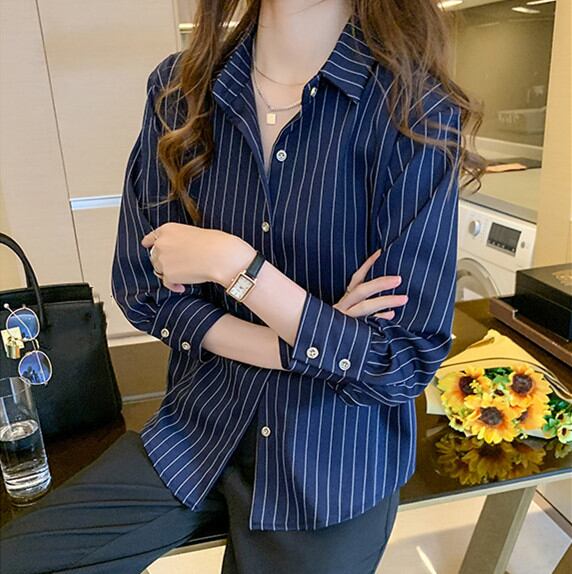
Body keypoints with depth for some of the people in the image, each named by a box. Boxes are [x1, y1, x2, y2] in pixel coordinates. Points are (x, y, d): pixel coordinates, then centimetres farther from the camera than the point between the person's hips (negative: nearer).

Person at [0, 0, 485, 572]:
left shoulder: (416, 111, -18)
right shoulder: (179, 87, -6)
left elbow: (405, 366, -18)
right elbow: (140, 288, -4)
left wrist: (230, 262, -24)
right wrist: (298, 344, -17)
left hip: (331, 461, -2)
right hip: (199, 424, 3)